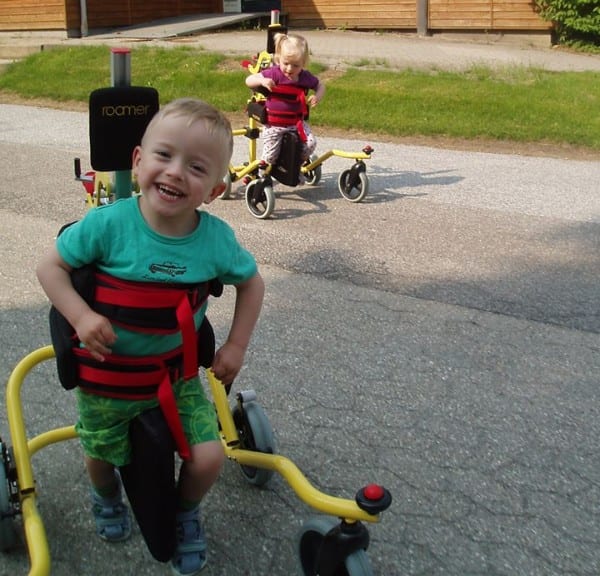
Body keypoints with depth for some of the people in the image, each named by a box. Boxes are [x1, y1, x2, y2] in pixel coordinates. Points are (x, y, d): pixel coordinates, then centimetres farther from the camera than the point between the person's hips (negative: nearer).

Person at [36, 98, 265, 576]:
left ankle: (186, 513, 30)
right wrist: (81, 316, -27)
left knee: (208, 457, -6)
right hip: (108, 371, -1)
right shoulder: (108, 224, -24)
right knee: (102, 454, 15)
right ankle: (107, 497, 55)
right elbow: (51, 266, -13)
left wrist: (236, 346, -3)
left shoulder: (217, 239, -18)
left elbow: (251, 283, 1)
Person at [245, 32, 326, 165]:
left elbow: (320, 86, 15)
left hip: (297, 122, 3)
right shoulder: (274, 74, -16)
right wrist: (262, 81, -35)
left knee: (310, 143, -15)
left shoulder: (306, 77, -5)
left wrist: (317, 96, -8)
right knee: (270, 157, -6)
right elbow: (249, 80, -14)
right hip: (274, 124, -3)